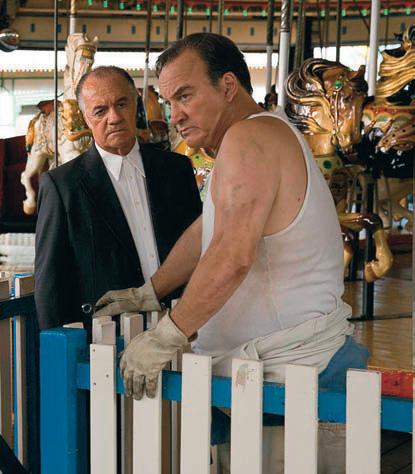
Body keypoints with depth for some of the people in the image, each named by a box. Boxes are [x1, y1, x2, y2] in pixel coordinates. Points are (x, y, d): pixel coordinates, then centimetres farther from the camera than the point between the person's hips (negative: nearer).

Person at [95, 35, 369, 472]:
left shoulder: (249, 137, -15)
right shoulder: (262, 135, 20)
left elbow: (232, 257, -24)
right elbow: (207, 230, 29)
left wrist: (164, 337, -18)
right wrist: (148, 294, 32)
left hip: (291, 369, -10)